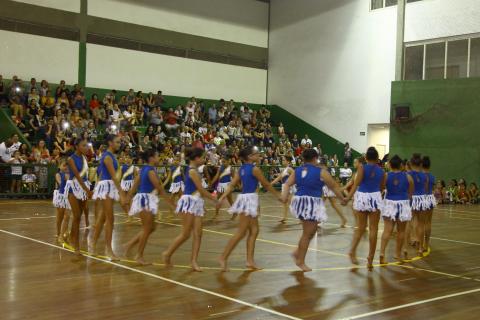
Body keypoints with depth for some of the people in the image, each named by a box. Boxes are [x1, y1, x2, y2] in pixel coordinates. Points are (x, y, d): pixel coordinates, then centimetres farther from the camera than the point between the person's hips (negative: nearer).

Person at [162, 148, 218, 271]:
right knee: (186, 234, -4)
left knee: (198, 234, 2)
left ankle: (194, 261, 2)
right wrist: (214, 198, -5)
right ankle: (168, 253, 11)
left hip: (196, 203, 9)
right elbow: (201, 189, -14)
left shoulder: (193, 170, 16)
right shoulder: (193, 171, -13)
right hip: (189, 202, -9)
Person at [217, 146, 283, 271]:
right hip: (249, 199, -9)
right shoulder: (254, 169, -13)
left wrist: (221, 198, 6)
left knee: (254, 231, 12)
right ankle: (223, 258, -3)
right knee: (241, 233, -5)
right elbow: (266, 185, -5)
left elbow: (231, 185, 7)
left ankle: (250, 260, 13)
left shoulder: (242, 168, 11)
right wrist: (278, 195, 7)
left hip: (246, 199, 9)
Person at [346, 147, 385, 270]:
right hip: (375, 198, 0)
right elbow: (381, 187, 10)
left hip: (361, 196, 0)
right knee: (373, 229, 4)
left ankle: (352, 251, 11)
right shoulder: (381, 170, 5)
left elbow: (356, 184, -9)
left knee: (361, 227, 17)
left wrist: (348, 197, -8)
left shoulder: (362, 167, -2)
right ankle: (370, 260, 6)